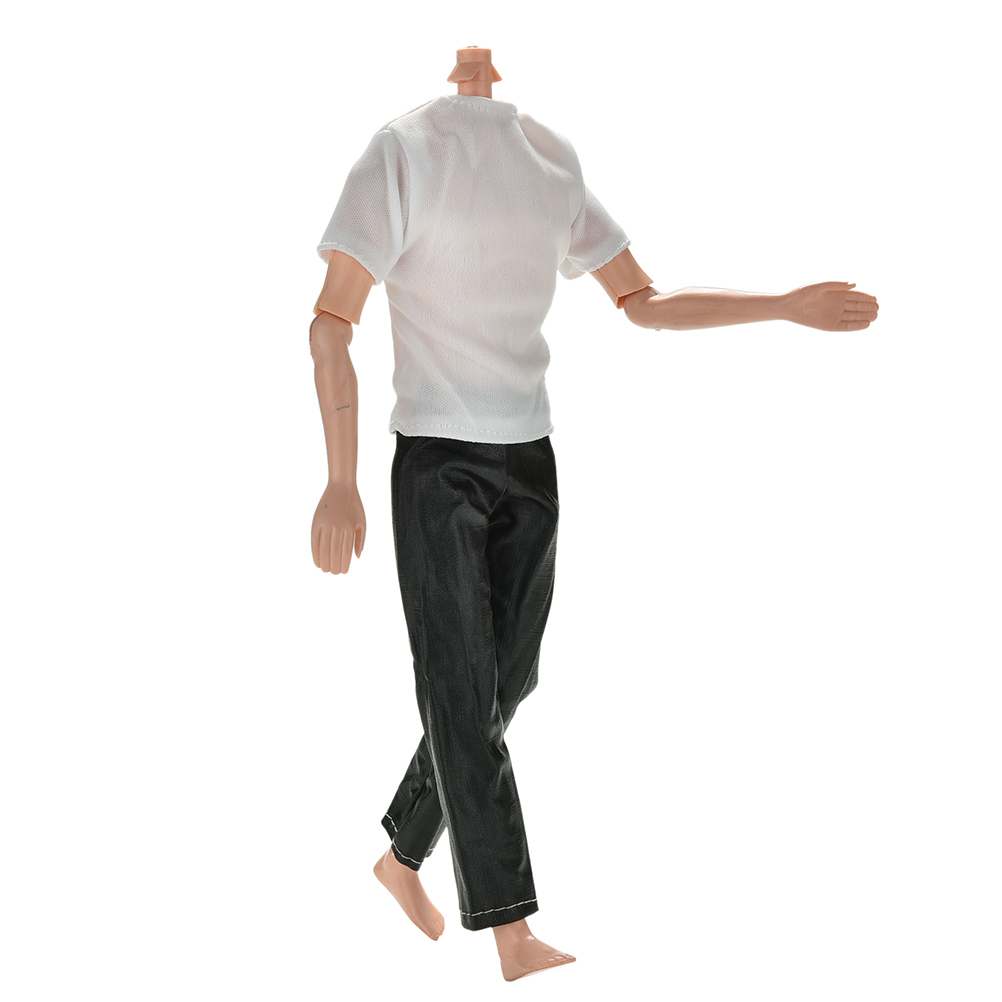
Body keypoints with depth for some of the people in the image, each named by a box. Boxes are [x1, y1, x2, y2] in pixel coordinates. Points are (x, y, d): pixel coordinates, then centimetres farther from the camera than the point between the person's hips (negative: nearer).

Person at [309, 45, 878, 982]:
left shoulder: (551, 159, 9)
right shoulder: (404, 149, -11)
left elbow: (643, 302, 15)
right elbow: (331, 324, -12)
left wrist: (789, 305, 11)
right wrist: (340, 483, -17)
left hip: (528, 461, 6)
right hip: (434, 464, -6)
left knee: (501, 685, 9)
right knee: (461, 696, -8)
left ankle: (402, 857, 29)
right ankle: (514, 937, -6)